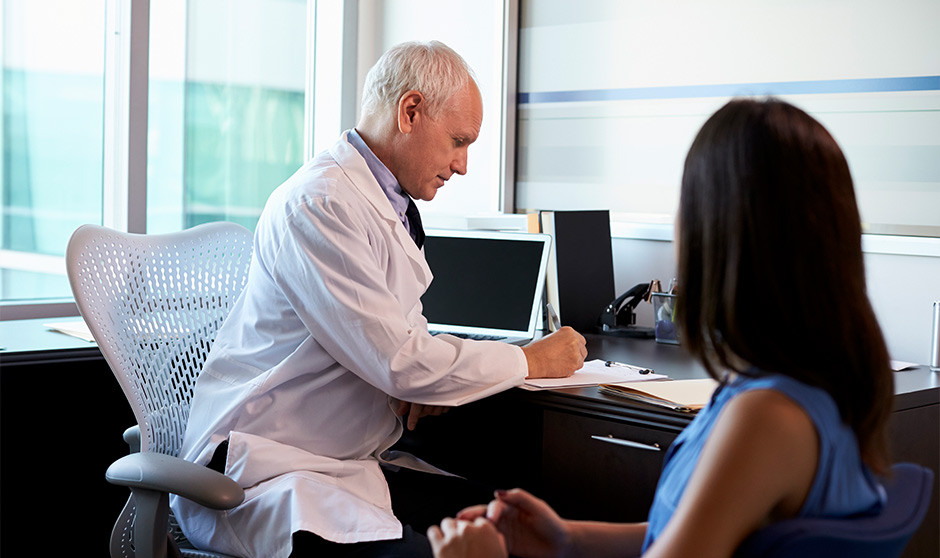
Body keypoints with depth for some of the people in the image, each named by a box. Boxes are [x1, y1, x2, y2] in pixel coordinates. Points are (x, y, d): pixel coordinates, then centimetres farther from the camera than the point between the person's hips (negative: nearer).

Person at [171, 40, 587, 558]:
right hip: (265, 471, -9)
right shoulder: (319, 203, -18)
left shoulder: (388, 203, 13)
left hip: (350, 459, 9)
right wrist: (532, 360, -9)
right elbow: (398, 360, -22)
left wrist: (422, 375, -3)